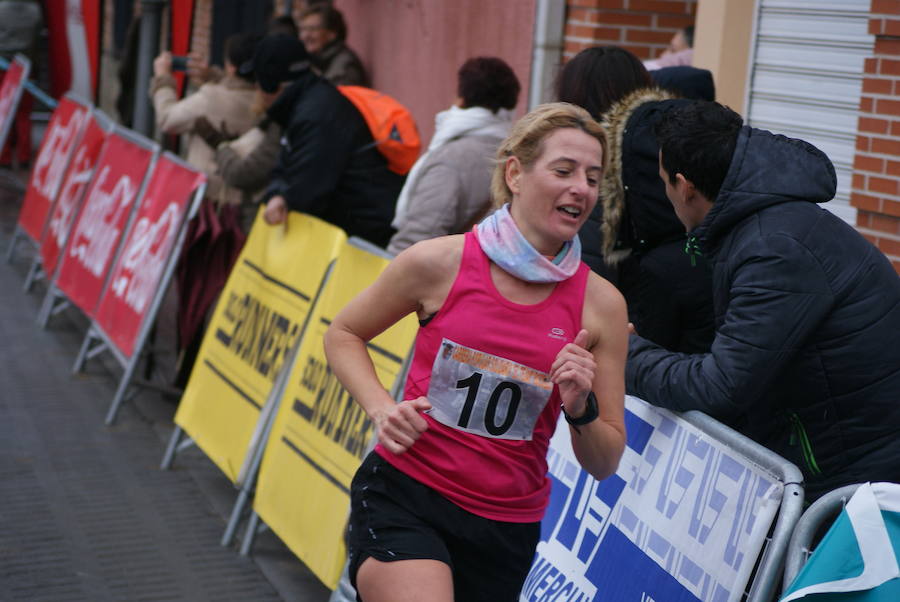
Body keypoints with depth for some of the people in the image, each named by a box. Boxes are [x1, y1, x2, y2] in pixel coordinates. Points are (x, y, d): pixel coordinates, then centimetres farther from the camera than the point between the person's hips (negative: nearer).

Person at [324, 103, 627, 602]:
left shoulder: (601, 304, -3)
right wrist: (381, 409, -6)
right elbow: (342, 334, 10)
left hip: (506, 529, 3)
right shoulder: (438, 262, -8)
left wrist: (581, 408, -16)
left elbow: (604, 464, 4)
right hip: (404, 493, -3)